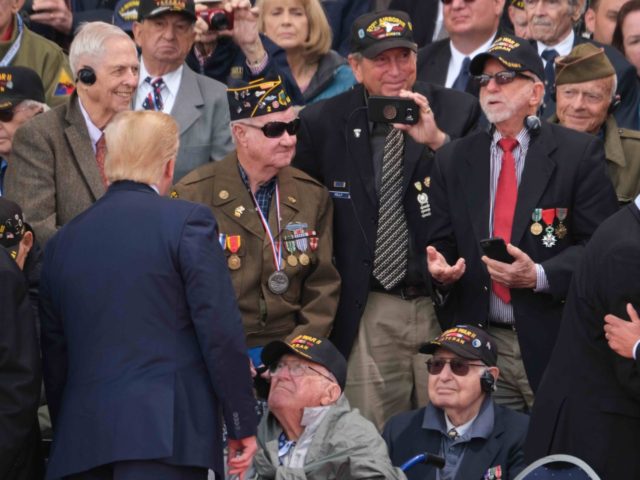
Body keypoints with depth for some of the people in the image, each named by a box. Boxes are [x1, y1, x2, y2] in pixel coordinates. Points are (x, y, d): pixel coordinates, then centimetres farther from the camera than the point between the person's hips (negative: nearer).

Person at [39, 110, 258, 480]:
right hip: (166, 434, -5)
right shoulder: (187, 222, -2)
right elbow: (221, 333, -6)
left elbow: (54, 354, 17)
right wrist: (243, 424, 0)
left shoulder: (63, 241, 13)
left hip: (81, 437, 5)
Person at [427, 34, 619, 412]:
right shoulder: (454, 160, 12)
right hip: (480, 344, 3)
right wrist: (439, 268, -8)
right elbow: (442, 243, 15)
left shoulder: (578, 153, -1)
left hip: (555, 341, -3)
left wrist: (539, 276, -19)